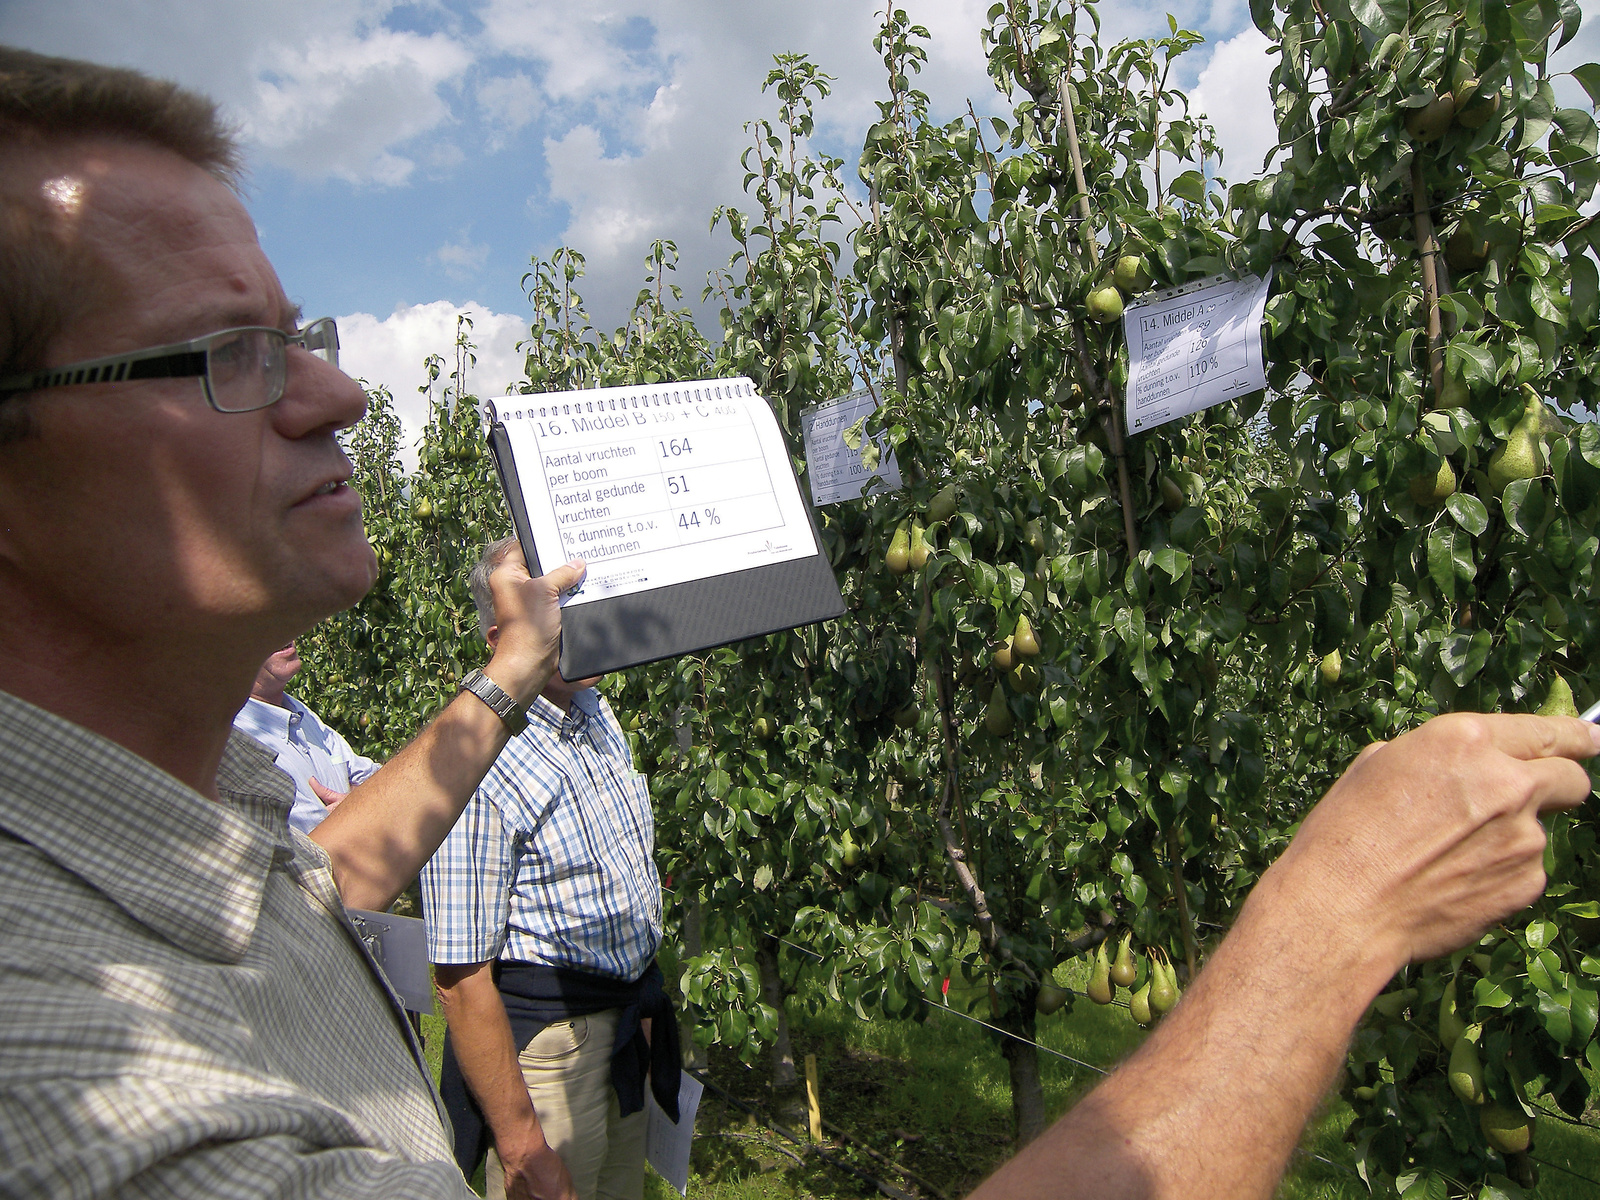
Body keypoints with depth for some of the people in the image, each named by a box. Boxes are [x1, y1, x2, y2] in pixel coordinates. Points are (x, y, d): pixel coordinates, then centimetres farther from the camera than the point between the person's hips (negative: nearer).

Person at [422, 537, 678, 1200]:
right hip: (546, 1039, -8)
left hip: (630, 1019, 8)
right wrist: (521, 1144, -21)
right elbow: (462, 980, -24)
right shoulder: (474, 767, -26)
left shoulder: (597, 712, 2)